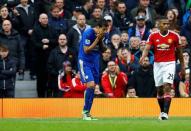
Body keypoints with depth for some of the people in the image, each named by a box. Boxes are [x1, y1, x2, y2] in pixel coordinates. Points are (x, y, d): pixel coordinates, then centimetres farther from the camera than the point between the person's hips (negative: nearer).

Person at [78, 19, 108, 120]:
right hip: (85, 61, -7)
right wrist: (97, 39, -20)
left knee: (93, 87, 5)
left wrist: (100, 40, -9)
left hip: (95, 62, 7)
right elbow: (86, 50, -20)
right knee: (90, 85, -20)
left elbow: (102, 49, 8)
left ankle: (87, 113, 11)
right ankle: (85, 111, -9)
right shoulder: (88, 33, -17)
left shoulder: (100, 35, 4)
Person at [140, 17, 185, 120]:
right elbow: (147, 48, -12)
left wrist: (182, 67, 11)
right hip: (157, 64, 2)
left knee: (167, 87, -17)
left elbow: (179, 51, 8)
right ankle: (162, 111, 25)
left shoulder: (174, 36, -2)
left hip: (170, 64, -2)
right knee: (159, 89, 9)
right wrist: (143, 57, -33)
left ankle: (166, 113, -22)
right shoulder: (153, 36, -1)